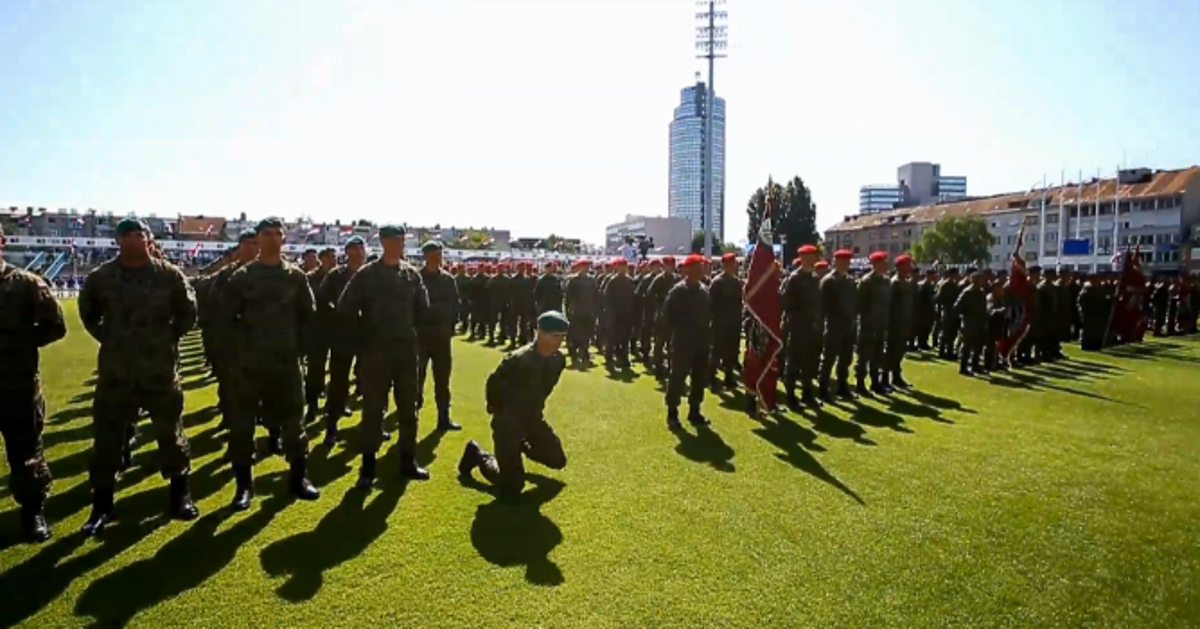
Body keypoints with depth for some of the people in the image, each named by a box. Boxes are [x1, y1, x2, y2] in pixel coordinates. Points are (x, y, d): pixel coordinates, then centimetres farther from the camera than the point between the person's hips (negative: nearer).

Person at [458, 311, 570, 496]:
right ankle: (477, 454, 16)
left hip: (533, 417, 7)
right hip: (508, 420, -7)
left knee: (557, 460, 16)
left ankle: (522, 447, 38)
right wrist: (496, 408, -1)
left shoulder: (558, 360, -6)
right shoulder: (518, 359, -29)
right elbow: (493, 382, -14)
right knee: (511, 487, -8)